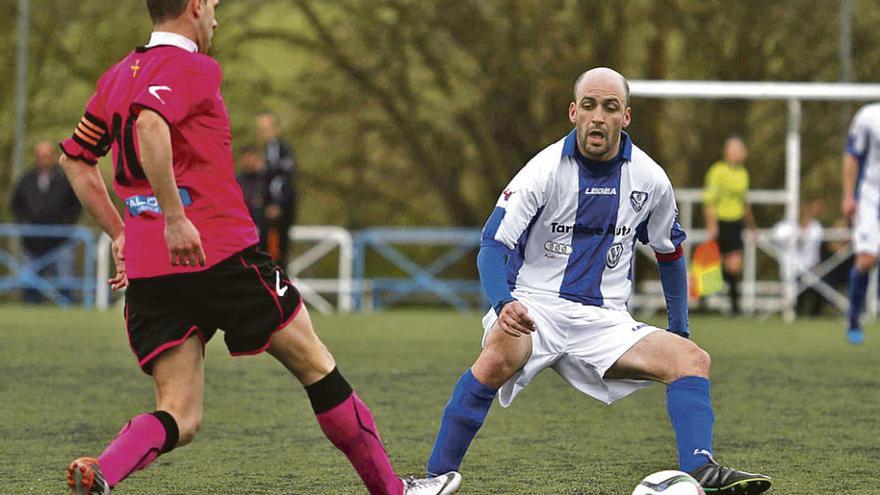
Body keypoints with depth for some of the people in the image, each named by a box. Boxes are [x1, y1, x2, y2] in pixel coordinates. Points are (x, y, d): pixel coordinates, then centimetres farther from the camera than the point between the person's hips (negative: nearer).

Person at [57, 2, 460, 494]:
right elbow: (150, 125, -28)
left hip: (146, 272, 7)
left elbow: (75, 160, 23)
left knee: (180, 419, 2)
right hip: (221, 255, -7)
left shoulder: (118, 76, 17)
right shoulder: (193, 68, -8)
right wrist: (174, 218, -27)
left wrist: (121, 233, 24)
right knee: (315, 365, 10)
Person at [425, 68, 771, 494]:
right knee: (500, 357, -37)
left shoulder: (650, 179, 3)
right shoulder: (545, 170, -10)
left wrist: (679, 329, 18)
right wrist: (504, 303, -34)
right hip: (534, 307, -4)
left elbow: (670, 253, 20)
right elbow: (493, 244, -14)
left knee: (692, 359, -17)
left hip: (605, 323, 4)